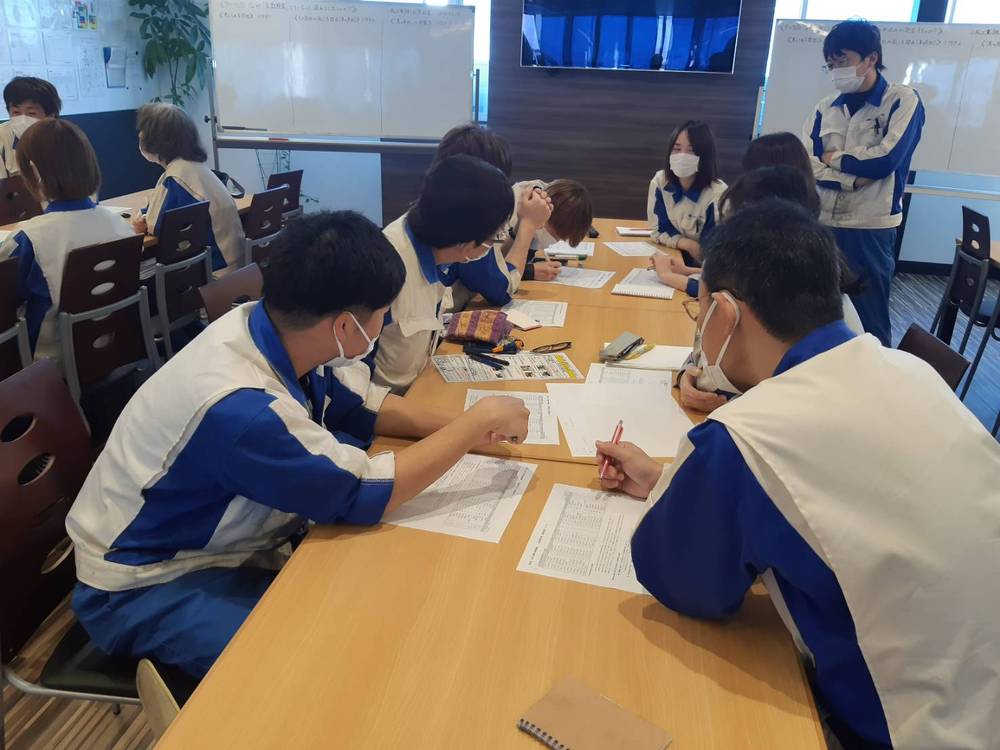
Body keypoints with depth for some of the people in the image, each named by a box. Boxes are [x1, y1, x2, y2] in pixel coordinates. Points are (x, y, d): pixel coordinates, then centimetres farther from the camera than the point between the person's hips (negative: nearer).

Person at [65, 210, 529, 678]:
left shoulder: (274, 327, -13)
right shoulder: (239, 407, -37)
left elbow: (361, 404, 3)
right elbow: (366, 492, -29)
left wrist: (463, 430, -9)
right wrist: (480, 420, -21)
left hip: (220, 541, 8)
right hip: (145, 588, -8)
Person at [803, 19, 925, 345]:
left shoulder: (903, 100, -4)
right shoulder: (826, 107, 10)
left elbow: (886, 159, -17)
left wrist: (834, 158, -3)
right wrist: (852, 178, -14)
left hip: (870, 229, -5)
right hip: (821, 224, 5)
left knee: (868, 319, 3)